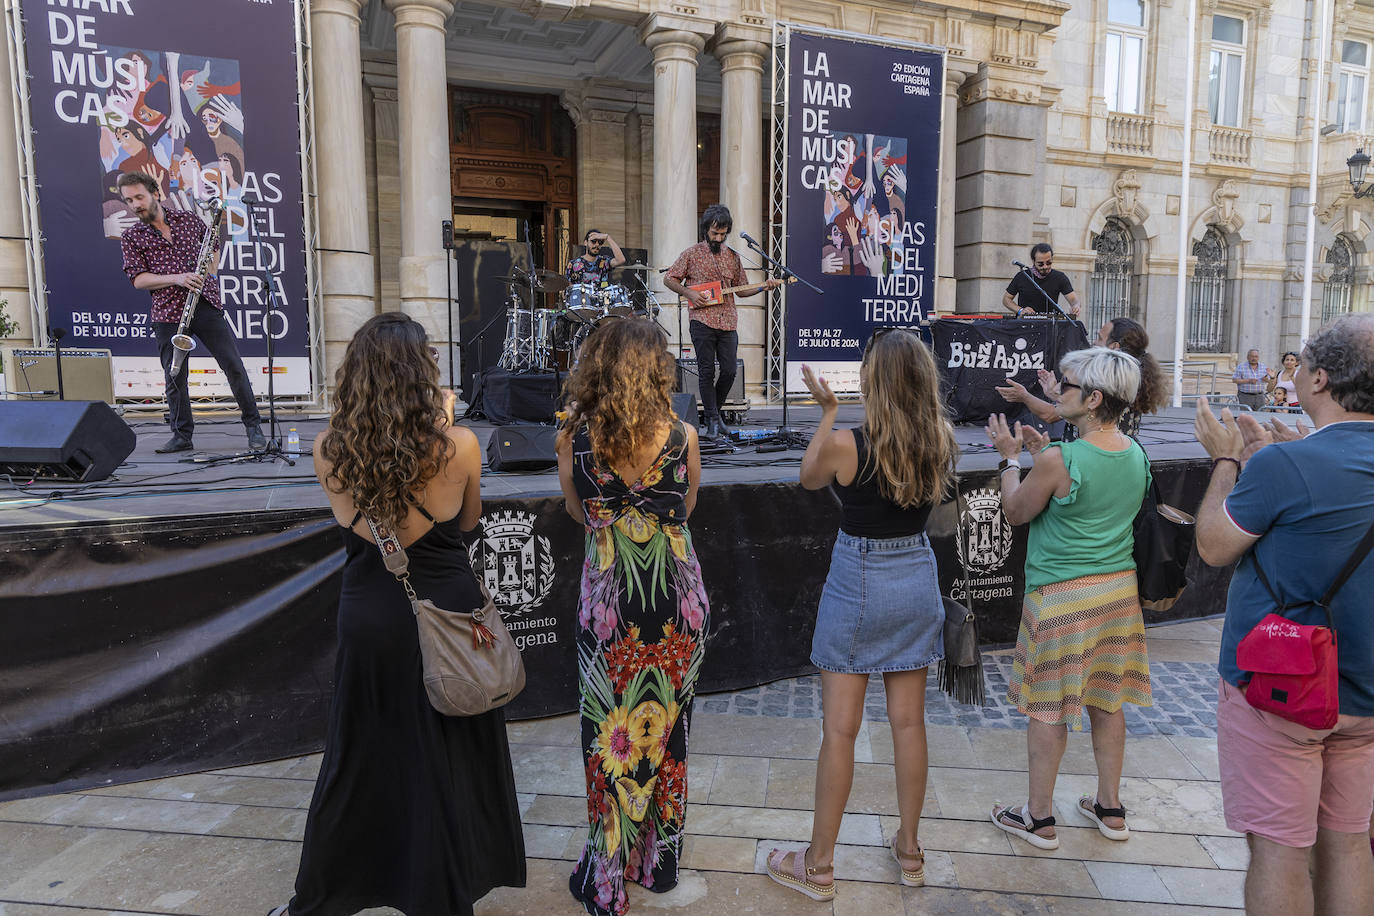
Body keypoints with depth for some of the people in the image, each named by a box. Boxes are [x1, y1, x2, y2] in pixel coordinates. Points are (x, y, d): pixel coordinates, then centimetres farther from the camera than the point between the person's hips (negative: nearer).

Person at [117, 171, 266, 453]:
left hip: (206, 303, 0)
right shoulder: (130, 238, 7)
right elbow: (138, 279, -2)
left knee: (234, 365, -3)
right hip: (168, 313, 0)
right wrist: (177, 278, -16)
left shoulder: (188, 219, 11)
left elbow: (214, 248, 23)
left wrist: (210, 271, 3)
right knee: (175, 376, 3)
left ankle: (253, 426, 6)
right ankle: (182, 435, 15)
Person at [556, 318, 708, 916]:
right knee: (666, 730, 20)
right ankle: (661, 863, 39)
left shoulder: (574, 439, -11)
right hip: (678, 599, 1)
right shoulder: (683, 437, -11)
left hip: (608, 599, -1)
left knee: (612, 734, 14)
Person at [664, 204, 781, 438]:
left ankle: (714, 412, 22)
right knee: (707, 372, -1)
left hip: (728, 323, 4)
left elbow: (740, 289, 19)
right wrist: (689, 293, -8)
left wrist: (763, 286, 3)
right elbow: (669, 279, 6)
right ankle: (711, 419, 8)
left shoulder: (732, 256, 14)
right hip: (702, 321, -3)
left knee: (729, 371, 1)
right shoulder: (692, 254, 3)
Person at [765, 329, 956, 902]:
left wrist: (827, 410, 6)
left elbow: (809, 477, 1)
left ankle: (819, 866, 19)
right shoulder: (941, 442, -7)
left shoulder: (844, 444, -20)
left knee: (839, 729, 5)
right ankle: (909, 851, 31)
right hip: (917, 580, 5)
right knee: (909, 721, 16)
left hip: (857, 585, -4)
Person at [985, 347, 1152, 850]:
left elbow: (1016, 511, -6)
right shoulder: (1137, 454, 2)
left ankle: (1039, 818, 19)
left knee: (1047, 708, 6)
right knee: (1107, 701, 19)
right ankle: (1110, 809, 33)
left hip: (1062, 596, -7)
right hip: (1119, 587, 7)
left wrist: (1011, 457, 6)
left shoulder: (1058, 460, -22)